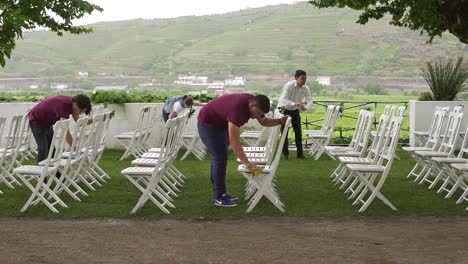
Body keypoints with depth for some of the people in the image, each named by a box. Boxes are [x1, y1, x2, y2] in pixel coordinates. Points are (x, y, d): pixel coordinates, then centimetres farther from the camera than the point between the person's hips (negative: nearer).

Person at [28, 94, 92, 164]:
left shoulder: (72, 104, -13)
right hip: (36, 121, -8)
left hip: (47, 122, 9)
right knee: (43, 149, -12)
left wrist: (90, 121, -21)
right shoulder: (63, 106, -38)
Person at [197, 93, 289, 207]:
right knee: (220, 158, -12)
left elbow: (264, 121, 6)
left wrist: (280, 121, -13)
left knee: (218, 157, 14)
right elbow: (234, 141, -39)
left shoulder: (253, 102, -12)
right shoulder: (237, 108, -37)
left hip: (221, 124, 10)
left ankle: (219, 192, 22)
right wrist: (247, 163, -41)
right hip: (208, 124, -10)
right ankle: (219, 198, -6)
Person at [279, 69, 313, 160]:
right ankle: (285, 153, 9)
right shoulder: (289, 85, -27)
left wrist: (305, 107, -41)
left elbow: (310, 102, -18)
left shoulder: (305, 89, -12)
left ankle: (300, 153, 9)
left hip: (295, 110, 4)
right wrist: (295, 104, -51)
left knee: (298, 131, 1)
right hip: (284, 110, -4)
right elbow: (284, 100, -35)